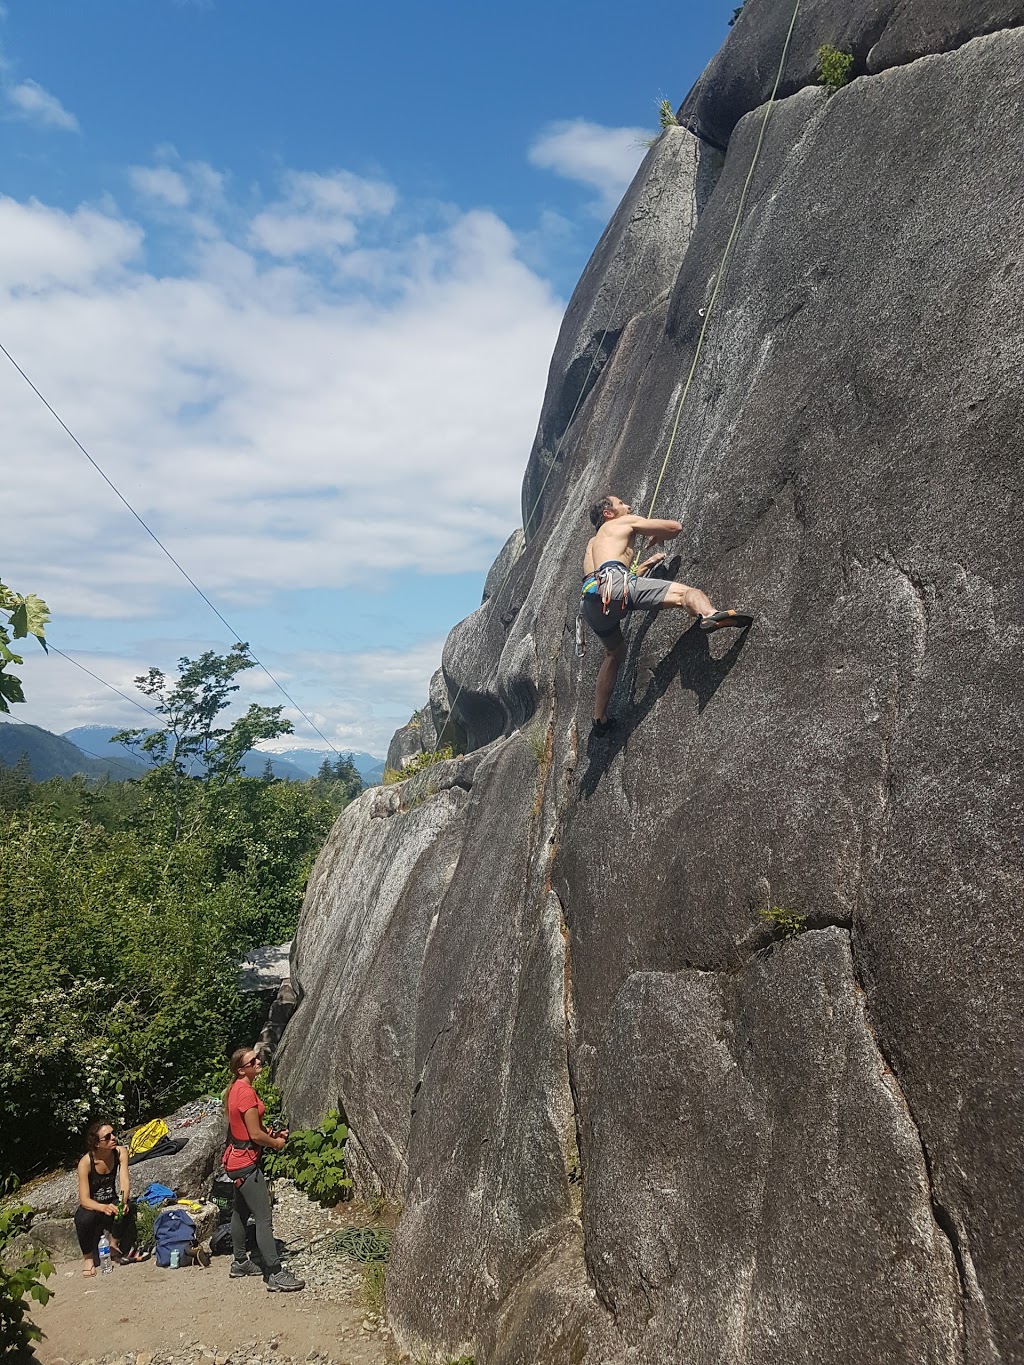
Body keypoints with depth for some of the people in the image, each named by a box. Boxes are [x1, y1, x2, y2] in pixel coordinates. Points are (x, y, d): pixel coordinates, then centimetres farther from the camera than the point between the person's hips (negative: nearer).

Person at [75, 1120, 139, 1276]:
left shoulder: (121, 1153, -14)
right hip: (91, 1207, -2)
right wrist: (104, 1208, -47)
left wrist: (123, 1201, -44)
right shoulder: (86, 1162, -24)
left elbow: (125, 1182, -22)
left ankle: (115, 1244, -3)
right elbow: (84, 1200, -27)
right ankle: (88, 1257, -8)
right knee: (86, 1218, -36)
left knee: (129, 1207, -30)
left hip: (111, 1203, 3)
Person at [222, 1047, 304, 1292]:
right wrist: (276, 1143, -5)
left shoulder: (236, 1089, 8)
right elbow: (256, 1135, -22)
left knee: (241, 1212, 22)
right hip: (246, 1162, -10)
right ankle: (275, 1275, -6)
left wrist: (272, 1134, 8)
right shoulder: (246, 1092, -23)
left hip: (237, 1159, 10)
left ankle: (240, 1262, 35)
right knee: (264, 1219, -8)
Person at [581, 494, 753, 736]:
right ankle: (709, 616, -50)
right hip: (612, 583, -7)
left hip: (589, 602, 7)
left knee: (615, 653, 29)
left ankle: (599, 719, 30)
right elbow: (675, 526, 23)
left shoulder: (593, 543, 41)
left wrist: (646, 565, 51)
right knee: (686, 593, -14)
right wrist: (658, 537, 44)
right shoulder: (625, 523, 22)